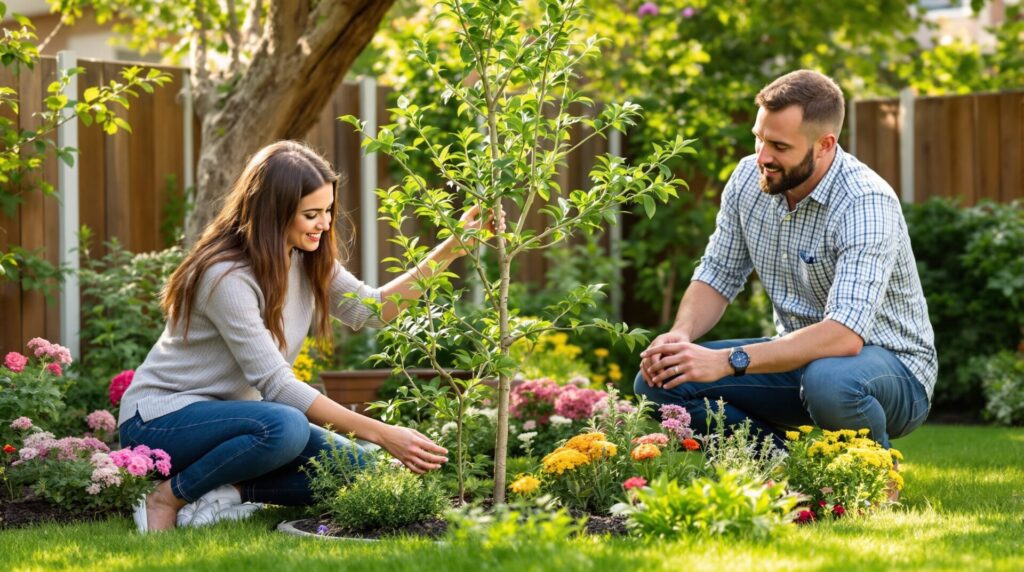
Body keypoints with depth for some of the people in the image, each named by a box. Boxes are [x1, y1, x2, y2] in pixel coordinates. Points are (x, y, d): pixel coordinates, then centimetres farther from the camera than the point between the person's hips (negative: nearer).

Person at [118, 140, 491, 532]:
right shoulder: (227, 276, -25)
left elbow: (370, 309, 7)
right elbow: (276, 384, -28)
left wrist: (447, 253, -6)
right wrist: (381, 434, -31)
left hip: (229, 410, 8)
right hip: (161, 419, -8)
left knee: (360, 469, -10)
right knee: (285, 427, -38)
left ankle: (228, 491, -10)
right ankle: (168, 497, -17)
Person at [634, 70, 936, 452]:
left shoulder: (867, 204, -26)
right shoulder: (750, 177, -4)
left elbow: (846, 334, -36)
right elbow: (719, 276, 6)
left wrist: (729, 361, -41)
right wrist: (680, 334, -18)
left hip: (893, 366, -6)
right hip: (799, 354, 6)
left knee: (829, 381, -41)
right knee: (661, 380, -11)